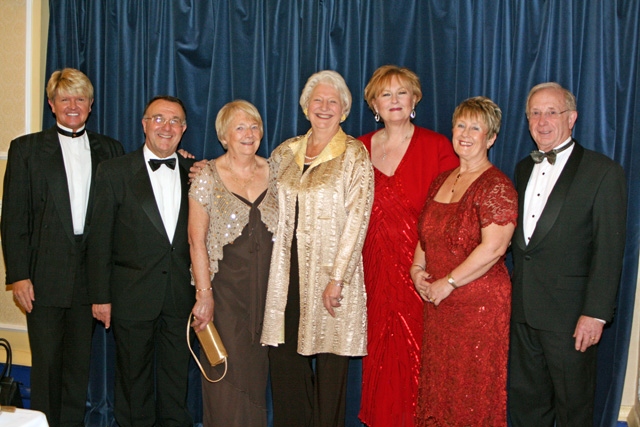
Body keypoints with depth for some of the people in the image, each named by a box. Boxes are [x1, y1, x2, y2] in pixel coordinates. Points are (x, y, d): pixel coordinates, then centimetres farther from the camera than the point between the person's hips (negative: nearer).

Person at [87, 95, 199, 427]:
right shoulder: (114, 172, -2)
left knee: (176, 378, 13)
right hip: (132, 296, -2)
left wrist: (204, 290, 0)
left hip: (181, 296, 2)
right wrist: (100, 296, -5)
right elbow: (99, 238, -3)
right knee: (134, 378, 11)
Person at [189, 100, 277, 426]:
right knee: (226, 369, 0)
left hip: (266, 286, 3)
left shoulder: (272, 172, 6)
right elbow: (197, 240, -7)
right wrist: (204, 293, -11)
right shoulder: (208, 176, -4)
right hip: (225, 286, -3)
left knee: (256, 370, 10)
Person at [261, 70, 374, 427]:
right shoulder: (287, 151, 12)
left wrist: (337, 277, -16)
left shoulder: (354, 154, -3)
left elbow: (357, 217, -10)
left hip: (331, 269, -4)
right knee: (283, 353, 7)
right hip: (288, 268, 5)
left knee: (330, 360, 3)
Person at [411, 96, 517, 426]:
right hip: (438, 303, 7)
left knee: (473, 389, 4)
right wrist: (417, 268, 3)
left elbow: (493, 247, -20)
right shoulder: (441, 181, 12)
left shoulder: (496, 186, -11)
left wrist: (449, 283, -16)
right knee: (438, 384, 15)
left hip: (479, 303, -7)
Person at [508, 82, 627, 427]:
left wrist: (596, 313, -17)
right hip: (522, 310, 6)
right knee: (524, 399, 17)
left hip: (569, 314, -6)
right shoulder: (524, 168, 12)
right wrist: (514, 290, 6)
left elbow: (609, 250, -13)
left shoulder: (603, 171, -9)